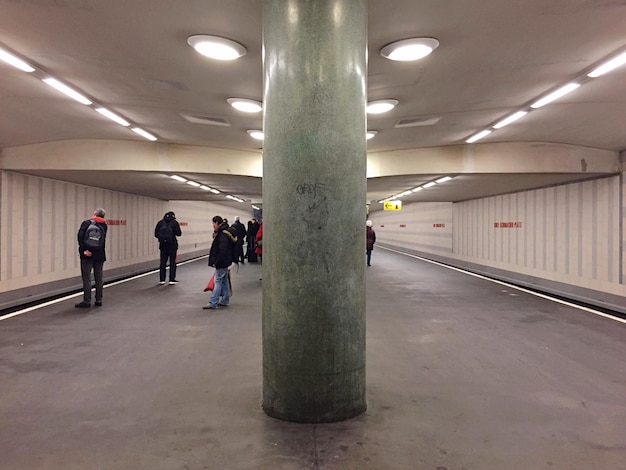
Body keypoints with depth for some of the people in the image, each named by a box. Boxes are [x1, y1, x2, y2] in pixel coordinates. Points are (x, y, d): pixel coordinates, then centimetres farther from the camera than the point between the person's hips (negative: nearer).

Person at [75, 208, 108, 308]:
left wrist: (84, 249, -12)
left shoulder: (86, 223, -4)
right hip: (99, 255, 3)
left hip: (87, 255, -3)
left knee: (86, 278, 1)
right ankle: (99, 300, 14)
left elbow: (80, 236, -13)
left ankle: (87, 301, 1)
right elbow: (103, 241, 2)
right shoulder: (104, 226, 4)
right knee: (99, 278, 10)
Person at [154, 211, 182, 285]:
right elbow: (179, 233, -8)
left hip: (163, 245, 3)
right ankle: (172, 279, 4)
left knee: (163, 262, 10)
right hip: (172, 245, -3)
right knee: (172, 262, 4)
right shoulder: (174, 222, -6)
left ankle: (162, 279, 13)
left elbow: (156, 234, 2)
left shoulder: (160, 222, 4)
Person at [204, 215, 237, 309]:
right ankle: (224, 301, 21)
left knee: (218, 281, -8)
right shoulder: (222, 232, 13)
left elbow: (222, 250, -24)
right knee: (224, 281, 14)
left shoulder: (223, 234, -19)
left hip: (221, 262, -10)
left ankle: (213, 303, -5)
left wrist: (216, 262, -22)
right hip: (224, 262, 10)